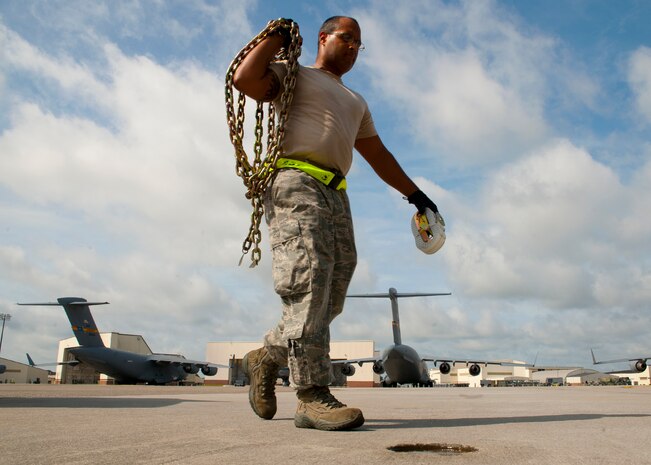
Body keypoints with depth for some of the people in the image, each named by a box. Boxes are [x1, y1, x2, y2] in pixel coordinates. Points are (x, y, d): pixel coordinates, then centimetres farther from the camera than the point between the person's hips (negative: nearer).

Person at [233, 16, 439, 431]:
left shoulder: (356, 102, 36)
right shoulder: (294, 74, 16)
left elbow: (379, 156, 33)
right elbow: (245, 78, -3)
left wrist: (415, 194, 28)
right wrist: (278, 37, 10)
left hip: (336, 197, 7)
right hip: (296, 184, -7)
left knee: (329, 298, -2)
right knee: (308, 286, -19)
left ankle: (266, 358, 16)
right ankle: (313, 396, -20)